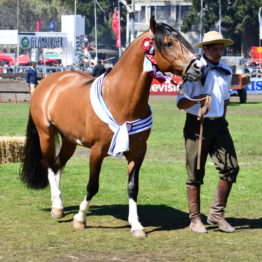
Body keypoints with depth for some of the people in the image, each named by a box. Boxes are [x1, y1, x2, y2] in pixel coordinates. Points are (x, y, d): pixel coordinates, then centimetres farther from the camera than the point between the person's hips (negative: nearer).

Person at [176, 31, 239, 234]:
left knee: (231, 168, -3)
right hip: (197, 125, -5)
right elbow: (180, 103, -10)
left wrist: (222, 120, 17)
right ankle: (195, 219, 12)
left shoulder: (226, 71, 8)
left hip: (219, 125, 5)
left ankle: (217, 214, 9)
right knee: (195, 174, 1)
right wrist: (198, 100, -27)